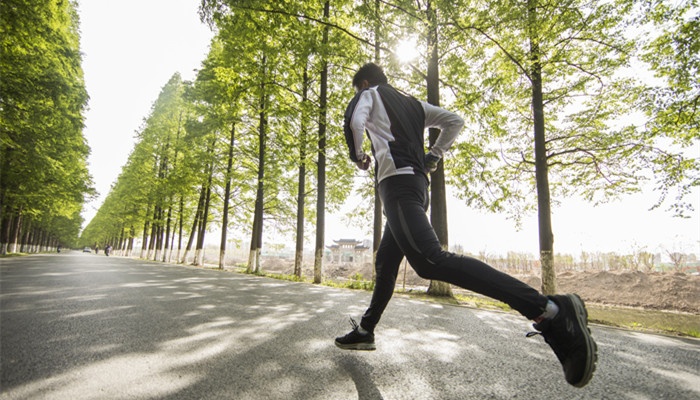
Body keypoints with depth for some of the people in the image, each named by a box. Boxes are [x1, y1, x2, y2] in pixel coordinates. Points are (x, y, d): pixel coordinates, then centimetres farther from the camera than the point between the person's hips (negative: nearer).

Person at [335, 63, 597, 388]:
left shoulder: (369, 93, 13)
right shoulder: (412, 103, 31)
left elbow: (354, 121, -8)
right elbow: (454, 121, 25)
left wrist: (358, 156, 9)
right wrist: (433, 156, 23)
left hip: (396, 180, -10)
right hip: (418, 184, 10)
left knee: (429, 260, -28)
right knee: (385, 262, 14)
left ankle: (548, 309, -36)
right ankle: (365, 331, 25)